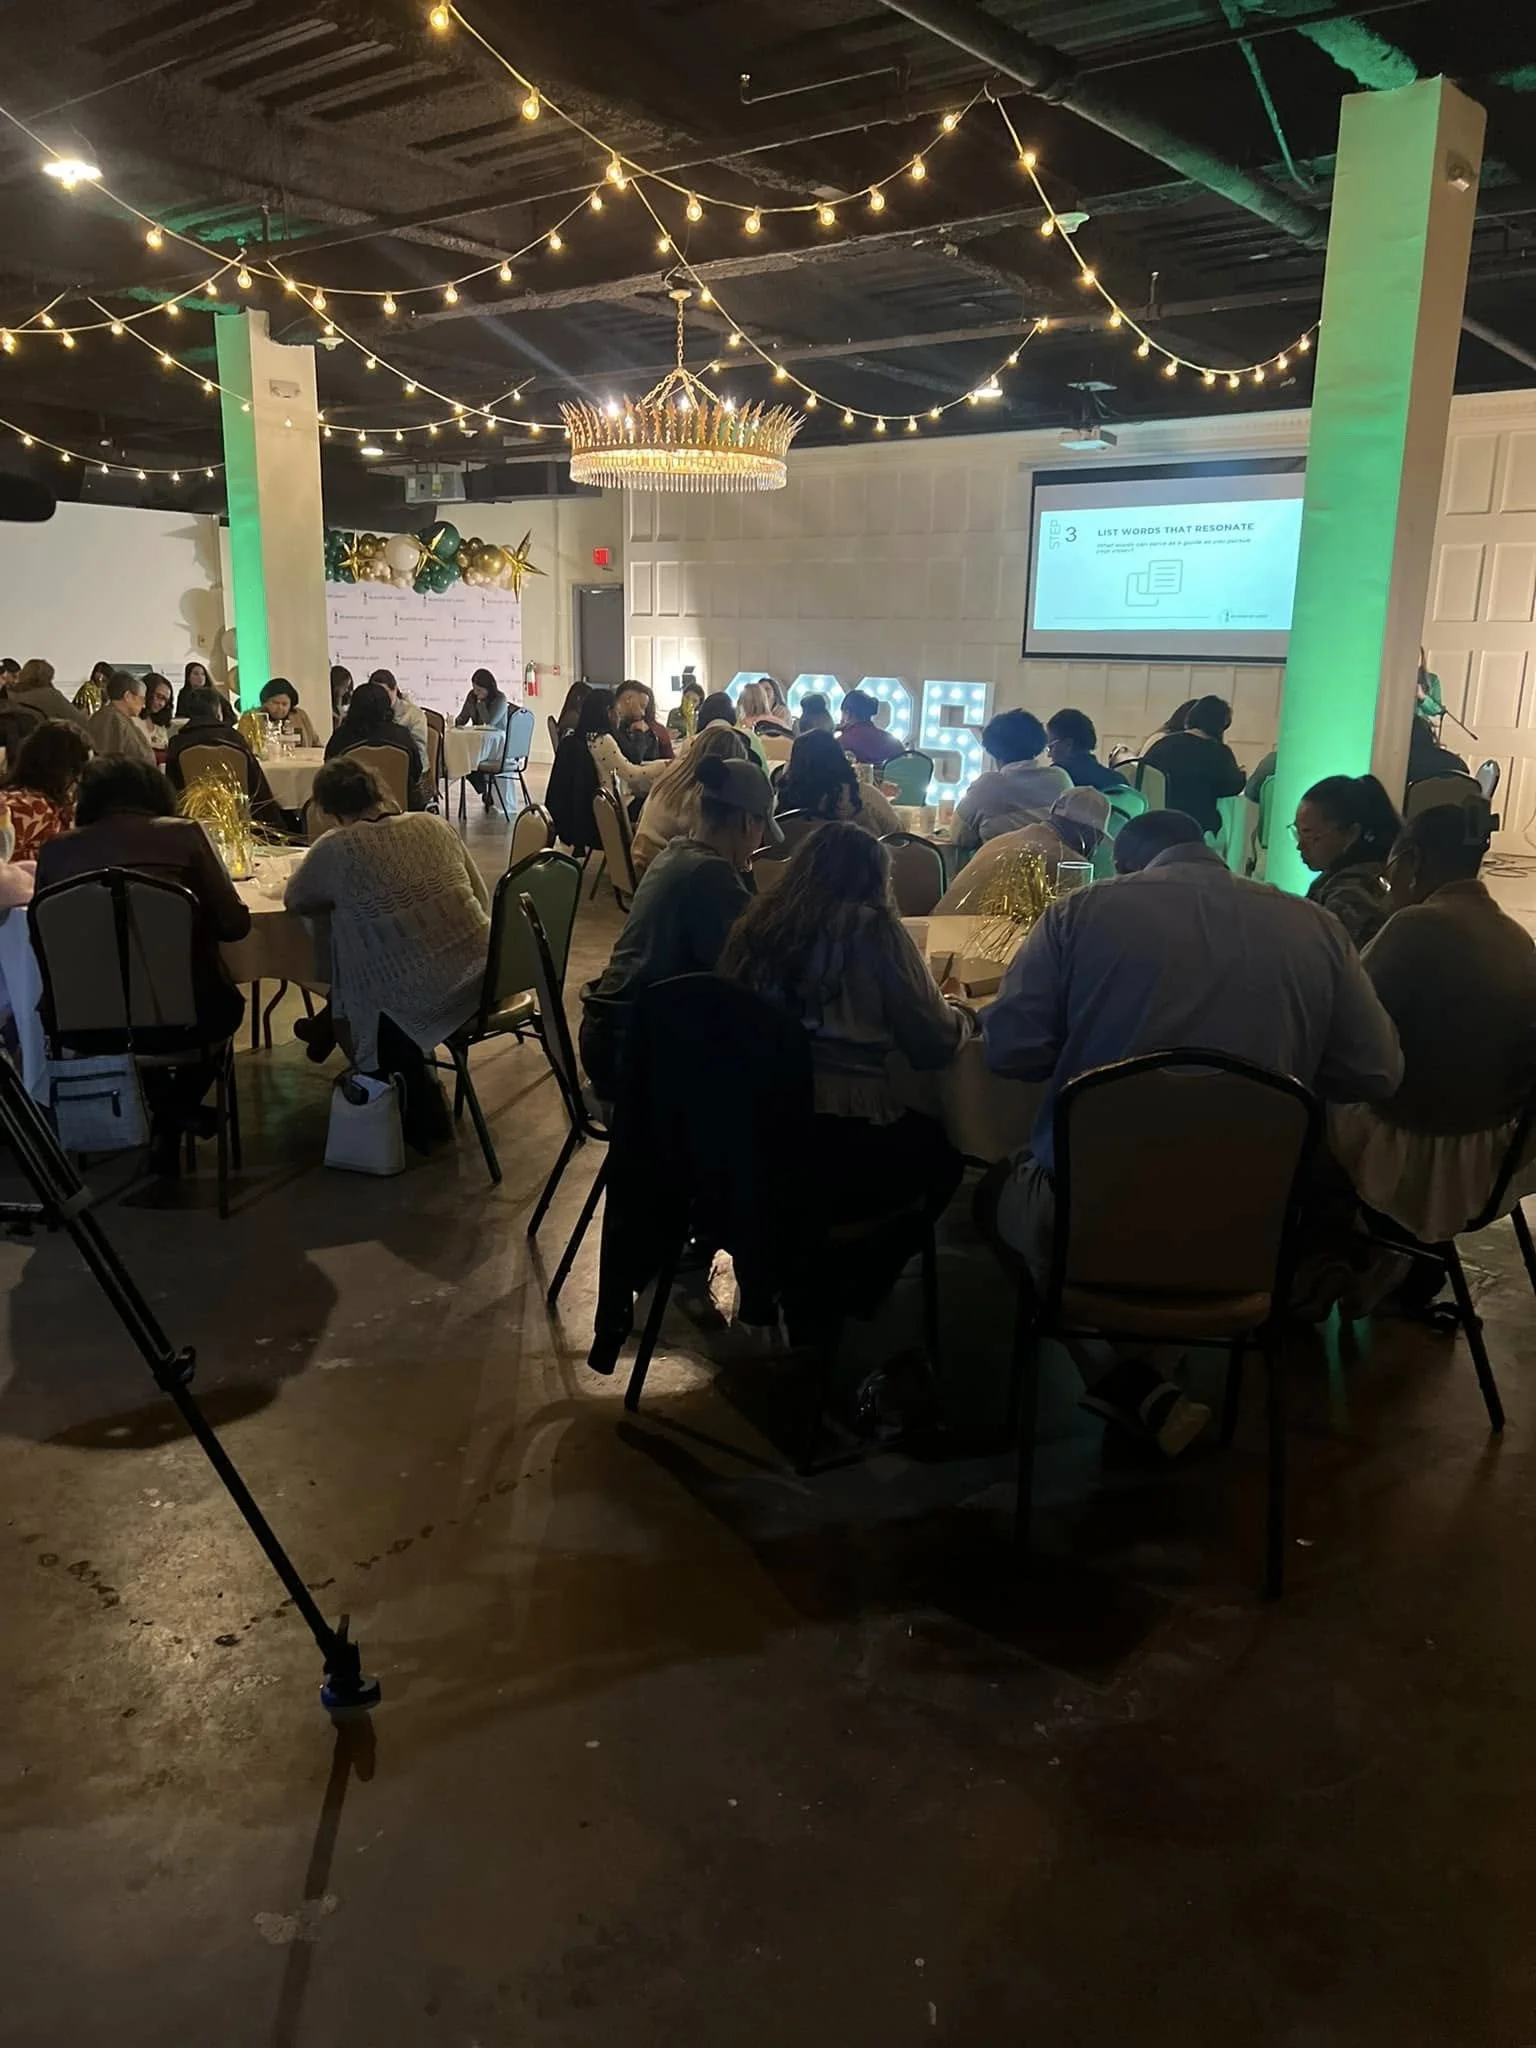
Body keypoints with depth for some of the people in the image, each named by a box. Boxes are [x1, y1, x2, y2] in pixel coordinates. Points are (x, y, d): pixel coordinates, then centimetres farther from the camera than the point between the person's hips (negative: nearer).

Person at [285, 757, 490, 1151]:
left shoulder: (336, 848, -8)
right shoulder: (434, 825, 5)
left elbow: (295, 901, 8)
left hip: (425, 997, -5)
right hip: (481, 977, 5)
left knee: (351, 1000, 26)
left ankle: (424, 1116, 29)